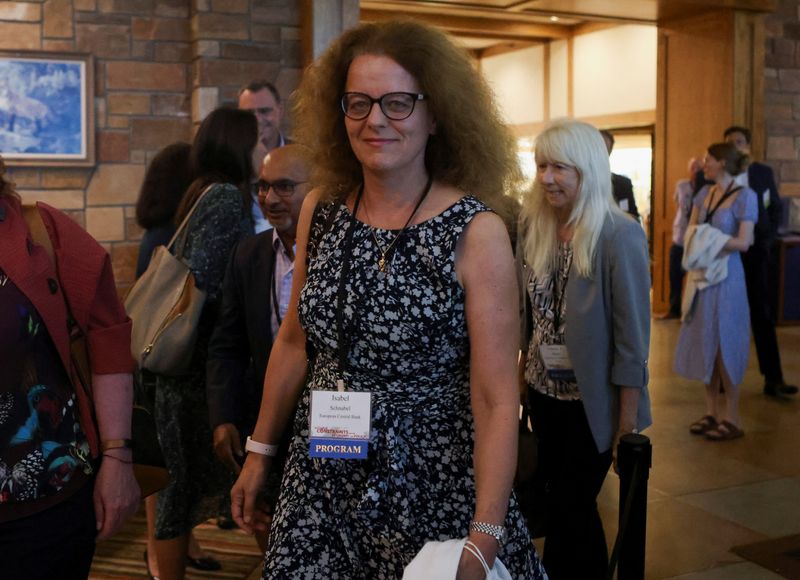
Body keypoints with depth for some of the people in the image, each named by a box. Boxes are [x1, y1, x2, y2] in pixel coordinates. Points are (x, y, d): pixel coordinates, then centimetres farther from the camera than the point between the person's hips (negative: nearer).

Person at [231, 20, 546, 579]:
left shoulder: (476, 231, -15)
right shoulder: (320, 210, -1)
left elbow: (496, 402, -16)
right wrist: (260, 451, 14)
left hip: (434, 492, -4)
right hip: (322, 480, 4)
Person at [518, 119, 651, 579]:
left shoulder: (620, 236, -18)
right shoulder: (535, 229, -1)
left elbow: (632, 332, -16)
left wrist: (628, 417, -15)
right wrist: (523, 375, 9)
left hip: (592, 403, -5)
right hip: (545, 394, 5)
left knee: (569, 511, 4)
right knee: (568, 505, 18)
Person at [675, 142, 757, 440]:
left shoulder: (744, 196, -11)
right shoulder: (705, 193, 9)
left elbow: (743, 242, -15)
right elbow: (690, 230, 7)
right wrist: (694, 241, -13)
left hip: (725, 275, -7)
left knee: (724, 344, -2)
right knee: (704, 342, 9)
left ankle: (731, 419, 8)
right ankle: (712, 411, 19)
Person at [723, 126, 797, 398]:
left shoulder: (763, 172, 4)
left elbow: (775, 207, 11)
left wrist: (769, 238, 0)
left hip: (754, 251, 1)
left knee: (762, 314, 3)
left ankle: (773, 378, 5)